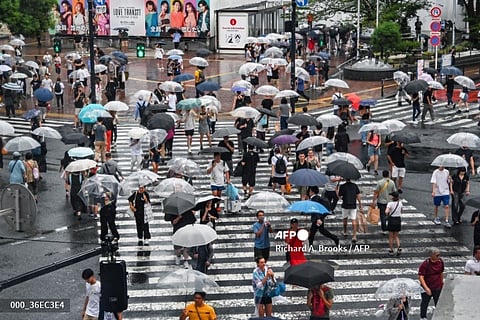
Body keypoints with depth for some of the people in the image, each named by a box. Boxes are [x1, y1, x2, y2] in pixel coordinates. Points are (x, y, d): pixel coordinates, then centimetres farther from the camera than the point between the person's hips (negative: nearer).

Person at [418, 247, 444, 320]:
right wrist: (426, 288, -29)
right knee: (425, 303, 15)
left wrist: (442, 282, 20)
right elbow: (420, 276, -22)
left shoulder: (440, 262, -5)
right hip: (427, 288, -3)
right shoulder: (425, 264, -21)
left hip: (438, 287, 3)